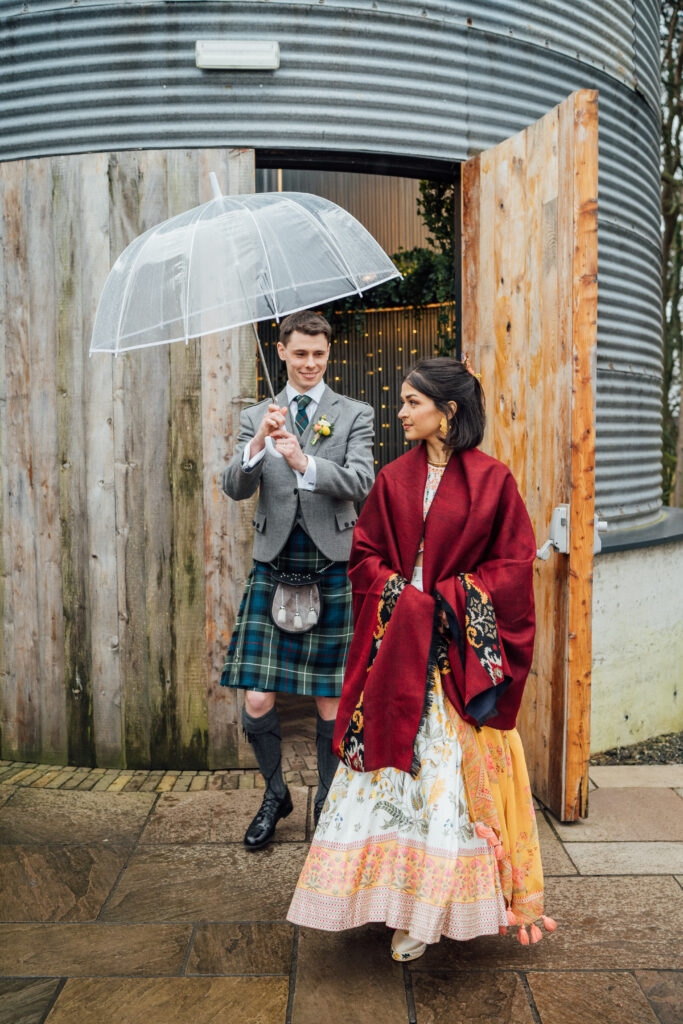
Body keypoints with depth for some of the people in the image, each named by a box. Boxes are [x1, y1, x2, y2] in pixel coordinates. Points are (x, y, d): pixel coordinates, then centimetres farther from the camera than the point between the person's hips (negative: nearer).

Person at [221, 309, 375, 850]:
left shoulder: (355, 415, 5)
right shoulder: (256, 417, 10)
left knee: (332, 700, 6)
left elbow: (360, 483, -9)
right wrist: (257, 445, -20)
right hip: (274, 567, 2)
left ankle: (327, 804, 27)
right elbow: (235, 488, -1)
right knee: (256, 702, 2)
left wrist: (303, 461, -22)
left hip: (332, 567, -1)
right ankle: (275, 796, 28)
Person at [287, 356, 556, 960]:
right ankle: (410, 907, 14)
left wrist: (452, 597, -10)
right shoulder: (394, 480, 8)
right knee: (399, 764, 2)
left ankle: (469, 897, 15)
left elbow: (515, 562, -2)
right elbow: (365, 556, 9)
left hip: (463, 650, -2)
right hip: (399, 645, 3)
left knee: (461, 769, 1)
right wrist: (403, 594, -7)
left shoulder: (492, 480, -1)